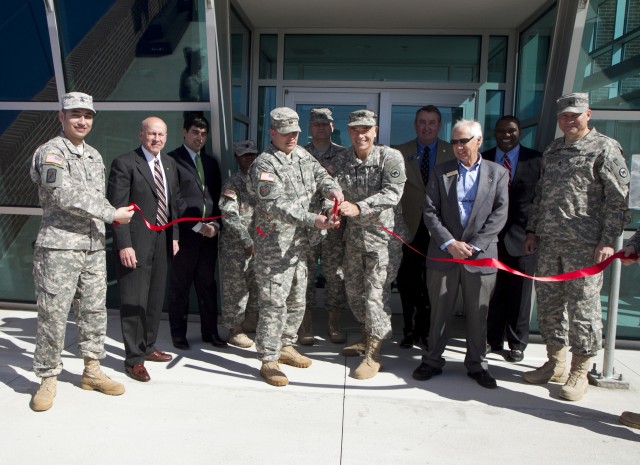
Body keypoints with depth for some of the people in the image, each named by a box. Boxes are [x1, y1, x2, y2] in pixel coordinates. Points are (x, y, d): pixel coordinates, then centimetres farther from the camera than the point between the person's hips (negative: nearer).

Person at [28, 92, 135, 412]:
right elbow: (65, 196, -19)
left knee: (94, 311, 11)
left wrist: (103, 231, 13)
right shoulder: (51, 151, -7)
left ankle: (92, 371, 24)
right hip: (59, 247, -7)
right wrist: (112, 214, -16)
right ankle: (48, 379, 15)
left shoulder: (94, 156, 15)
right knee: (53, 314, 0)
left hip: (94, 247, 7)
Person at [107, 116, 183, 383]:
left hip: (162, 241, 7)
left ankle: (147, 347, 34)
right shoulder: (125, 164, -10)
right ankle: (134, 359, 13)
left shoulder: (169, 164, 11)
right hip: (135, 243, -7)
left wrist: (174, 236, 12)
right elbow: (117, 207, -13)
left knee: (156, 299, 17)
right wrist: (124, 244, -18)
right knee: (134, 301, 0)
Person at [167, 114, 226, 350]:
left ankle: (210, 331, 22)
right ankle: (178, 334, 18)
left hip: (210, 233, 5)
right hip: (184, 233, -5)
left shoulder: (211, 162, 16)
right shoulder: (172, 159, -4)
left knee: (208, 284, 11)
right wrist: (197, 226, -13)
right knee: (180, 286, 5)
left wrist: (215, 224, 1)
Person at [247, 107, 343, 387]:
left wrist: (332, 188, -9)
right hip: (274, 248, -8)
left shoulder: (301, 154, 10)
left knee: (297, 301, 18)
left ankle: (286, 346, 35)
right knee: (274, 304, -3)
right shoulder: (264, 164, -15)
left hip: (299, 245, 8)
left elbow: (319, 174, 17)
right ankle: (268, 361, 10)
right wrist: (313, 220, -35)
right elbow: (276, 206, -25)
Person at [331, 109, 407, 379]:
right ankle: (367, 337, 39)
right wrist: (333, 209, -23)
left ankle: (373, 355, 8)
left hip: (384, 236, -6)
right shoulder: (342, 162, 2)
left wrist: (358, 207, -35)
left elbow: (392, 193, -23)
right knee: (353, 289, 16)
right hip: (354, 235, 6)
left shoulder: (390, 157, -12)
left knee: (375, 294, -6)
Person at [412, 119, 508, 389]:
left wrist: (473, 245, -12)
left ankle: (477, 364, 25)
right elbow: (430, 212, -1)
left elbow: (499, 215, -3)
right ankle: (433, 361, 23)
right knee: (439, 311, 9)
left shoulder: (498, 173, 5)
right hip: (443, 253, 1)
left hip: (480, 255, 0)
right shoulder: (440, 172, 6)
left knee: (478, 314, 9)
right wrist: (449, 243, -12)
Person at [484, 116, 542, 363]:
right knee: (492, 293, 8)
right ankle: (493, 340, 24)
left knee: (519, 294, 8)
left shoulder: (536, 160, 0)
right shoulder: (483, 160, 4)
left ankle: (517, 344, 23)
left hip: (522, 237, -1)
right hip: (490, 237, 1)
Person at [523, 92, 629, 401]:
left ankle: (579, 372, 15)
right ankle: (555, 364, 26)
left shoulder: (605, 148, -3)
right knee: (548, 303, 11)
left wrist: (607, 241, -14)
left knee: (582, 307, 0)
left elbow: (618, 200, -8)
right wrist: (532, 231, 15)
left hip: (584, 245, -6)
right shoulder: (552, 150, 17)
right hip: (548, 242, 7)